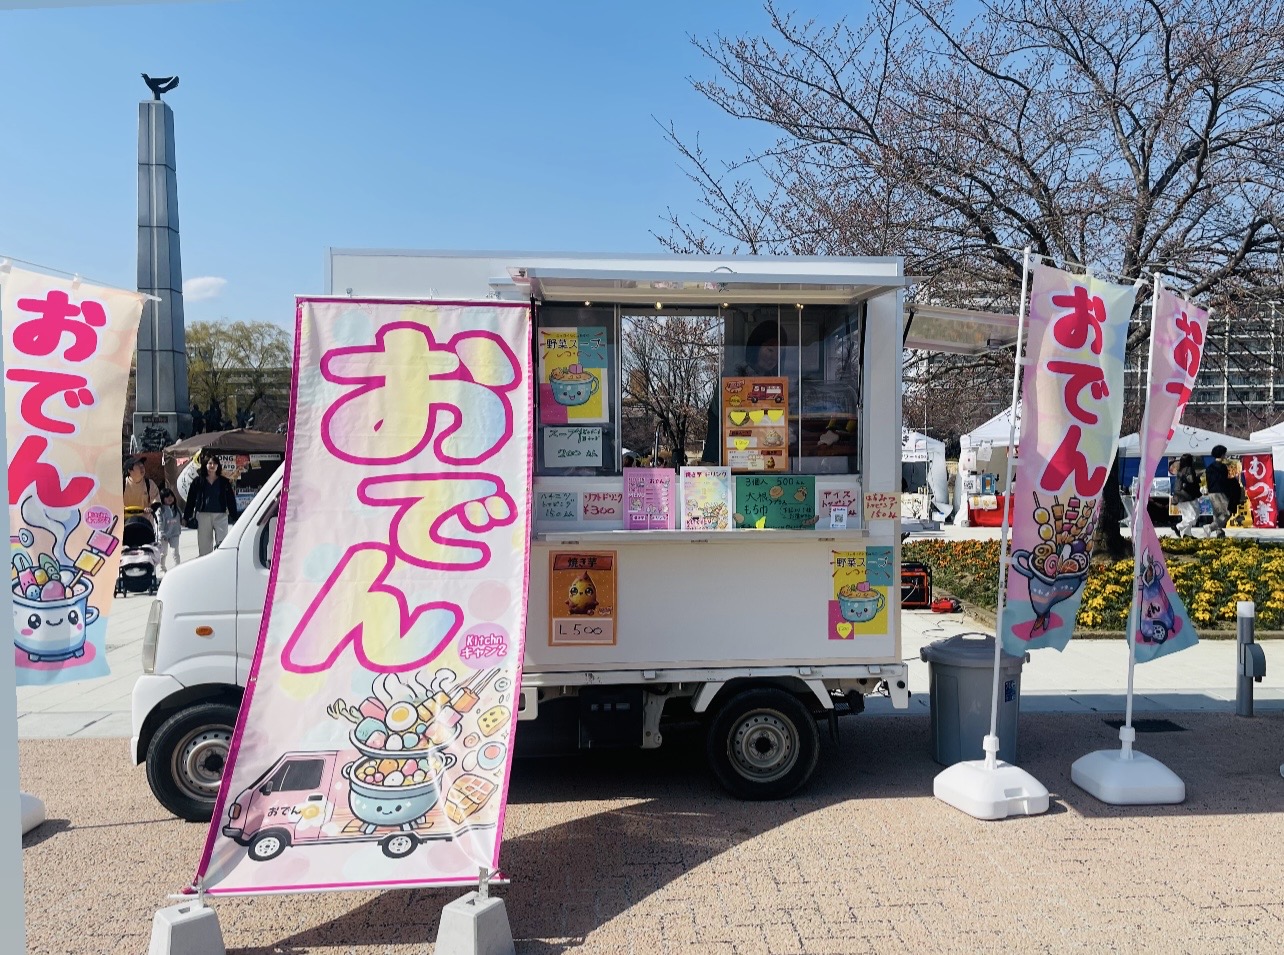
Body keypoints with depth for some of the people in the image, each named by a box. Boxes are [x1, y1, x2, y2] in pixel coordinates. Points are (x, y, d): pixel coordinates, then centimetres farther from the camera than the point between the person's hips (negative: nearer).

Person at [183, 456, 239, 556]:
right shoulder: (198, 482, 7)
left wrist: (234, 517, -1)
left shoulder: (224, 482, 7)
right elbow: (190, 500, 8)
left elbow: (231, 500, 5)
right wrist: (186, 517, 4)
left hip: (221, 515, -1)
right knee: (204, 547, 3)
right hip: (203, 515, 1)